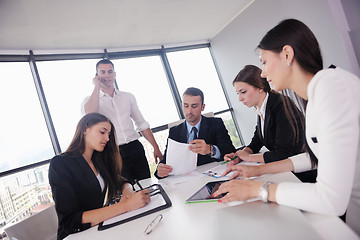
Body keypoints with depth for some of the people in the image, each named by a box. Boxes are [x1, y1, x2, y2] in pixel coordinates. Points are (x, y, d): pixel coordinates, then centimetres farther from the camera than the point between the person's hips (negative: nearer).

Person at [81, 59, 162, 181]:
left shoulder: (128, 97, 13)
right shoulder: (90, 100, 4)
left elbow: (142, 124, 13)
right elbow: (90, 114, -22)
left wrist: (156, 147, 7)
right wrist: (97, 86, -11)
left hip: (135, 148, 3)